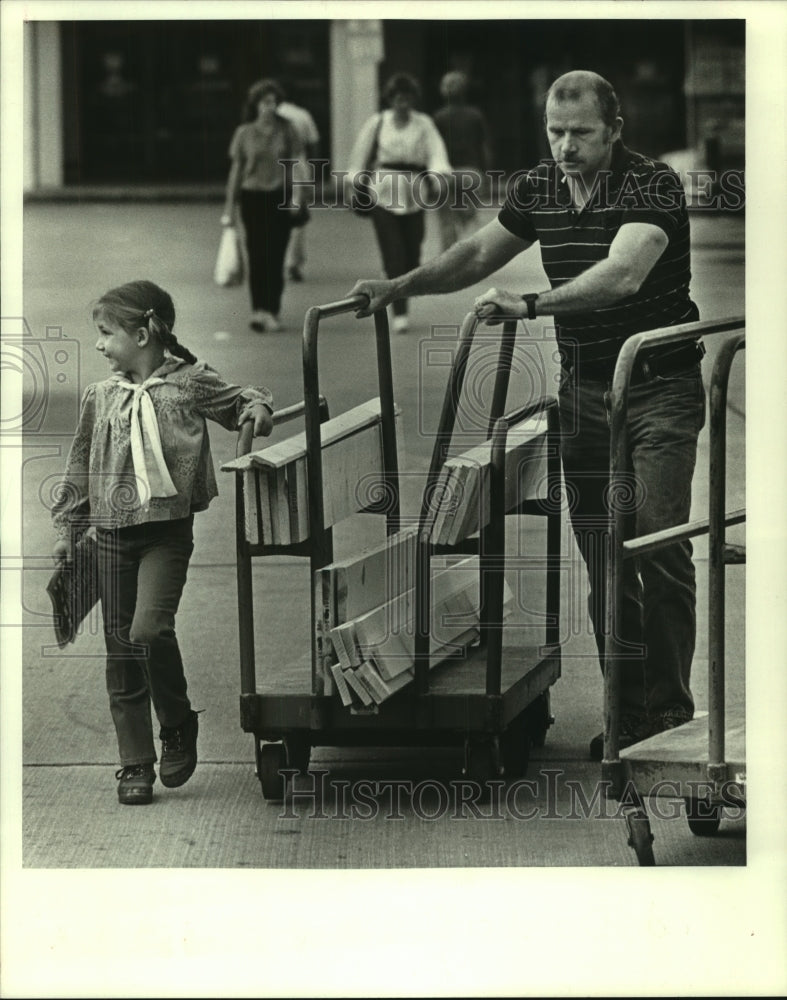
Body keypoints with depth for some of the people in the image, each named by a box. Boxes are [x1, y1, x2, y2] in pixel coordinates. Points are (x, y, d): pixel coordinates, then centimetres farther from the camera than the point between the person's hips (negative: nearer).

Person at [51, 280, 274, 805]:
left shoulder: (191, 383, -2)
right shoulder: (100, 397, 8)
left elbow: (240, 403, 14)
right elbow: (80, 467, 15)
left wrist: (258, 408, -8)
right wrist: (68, 528, 15)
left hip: (167, 530, -4)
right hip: (113, 532, 4)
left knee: (149, 630, -22)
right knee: (121, 651, 4)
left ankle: (178, 723, 4)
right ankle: (136, 765, 12)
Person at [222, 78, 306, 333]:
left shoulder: (286, 130, 2)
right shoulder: (244, 133, 3)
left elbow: (297, 164, 1)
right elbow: (236, 170, 8)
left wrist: (296, 196, -12)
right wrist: (229, 207, 9)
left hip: (280, 197, 0)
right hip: (253, 197, 0)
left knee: (275, 256, -1)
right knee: (256, 256, -5)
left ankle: (272, 312, 5)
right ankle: (259, 310, -5)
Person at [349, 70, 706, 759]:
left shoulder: (653, 187, -17)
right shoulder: (538, 190, 4)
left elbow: (622, 274, -32)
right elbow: (479, 254, 17)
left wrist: (531, 305, -40)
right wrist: (401, 286, 7)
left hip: (660, 386, -6)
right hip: (583, 387, 6)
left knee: (658, 544, -11)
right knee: (600, 554, 5)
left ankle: (671, 711, -3)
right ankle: (627, 709, 12)